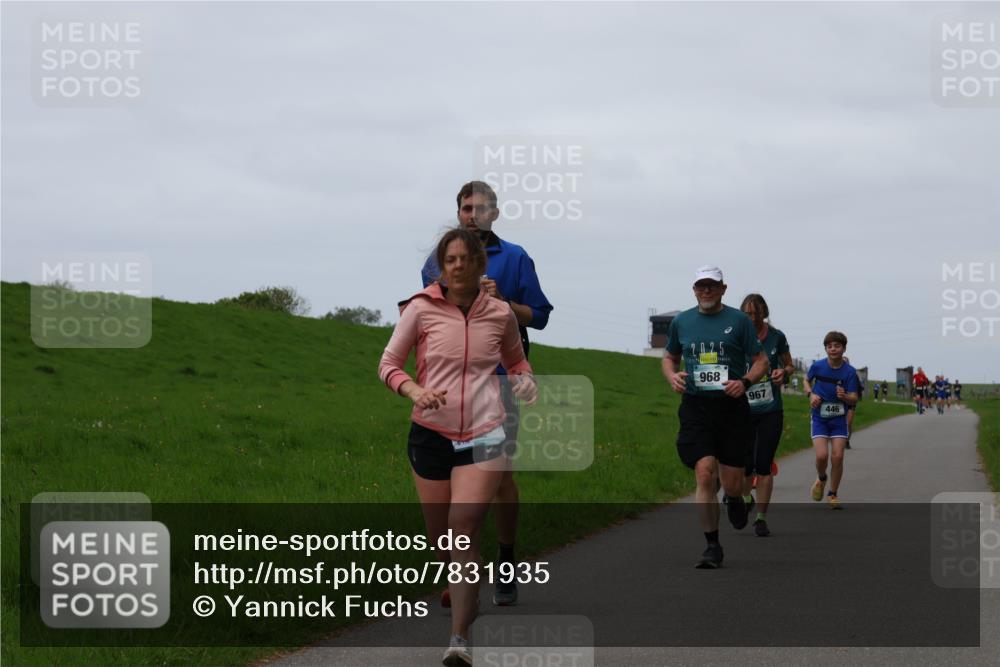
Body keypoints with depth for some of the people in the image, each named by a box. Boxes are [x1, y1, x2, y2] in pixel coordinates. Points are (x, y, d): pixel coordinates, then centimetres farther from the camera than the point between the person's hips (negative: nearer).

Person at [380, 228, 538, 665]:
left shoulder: (500, 314, 4)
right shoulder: (421, 309, -2)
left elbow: (515, 359, 23)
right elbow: (388, 363, 4)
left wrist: (526, 380, 0)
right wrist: (415, 391, -16)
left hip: (483, 435, -1)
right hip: (431, 433, 1)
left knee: (464, 530, -15)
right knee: (440, 535, 9)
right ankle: (466, 592, 43)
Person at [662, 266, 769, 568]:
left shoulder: (739, 320, 3)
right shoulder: (681, 322, 10)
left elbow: (760, 360, 6)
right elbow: (670, 357, 24)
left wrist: (744, 382, -14)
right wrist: (672, 376, 2)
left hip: (732, 407, -1)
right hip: (695, 407, 1)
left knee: (732, 483, 1)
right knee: (705, 473, -14)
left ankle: (734, 501, 41)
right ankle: (712, 546, -6)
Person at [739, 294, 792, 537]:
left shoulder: (776, 337, 0)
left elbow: (790, 366, 13)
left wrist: (784, 372, -9)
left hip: (771, 411, 0)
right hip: (743, 410, 0)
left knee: (764, 466, -3)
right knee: (745, 466, -2)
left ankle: (761, 518, 5)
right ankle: (745, 498, 31)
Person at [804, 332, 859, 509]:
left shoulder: (850, 372, -9)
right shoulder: (817, 366, -7)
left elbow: (854, 399, -8)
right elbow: (807, 380, 13)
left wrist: (844, 396, -30)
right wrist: (811, 394, -6)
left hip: (839, 418, 0)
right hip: (819, 417, 0)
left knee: (837, 456, -8)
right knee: (822, 455, -16)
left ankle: (833, 494, 11)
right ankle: (821, 479, 18)